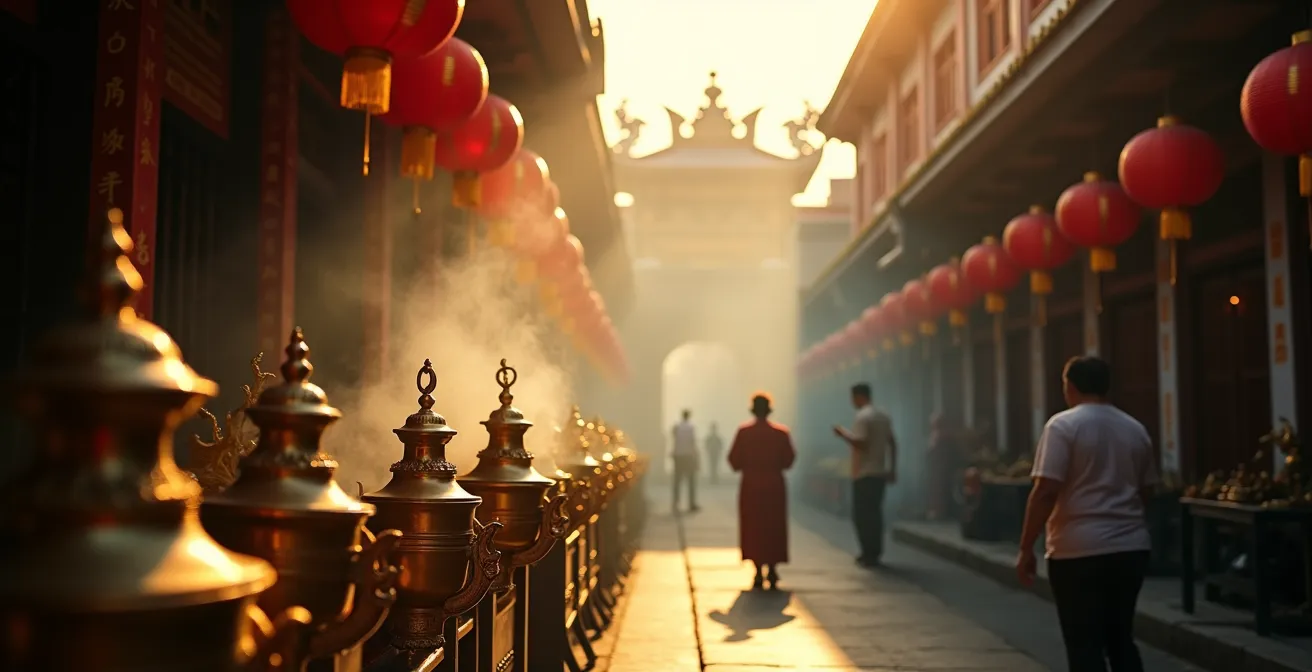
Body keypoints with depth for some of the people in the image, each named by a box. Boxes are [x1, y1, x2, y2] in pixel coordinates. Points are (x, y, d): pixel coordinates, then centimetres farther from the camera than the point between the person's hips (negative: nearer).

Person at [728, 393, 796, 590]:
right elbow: (788, 460, -1)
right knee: (774, 527, 10)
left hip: (751, 485, -1)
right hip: (774, 485, 1)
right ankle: (772, 570, 6)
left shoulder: (743, 432, -6)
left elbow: (734, 460, -6)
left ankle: (759, 572, 4)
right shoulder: (781, 432, -3)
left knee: (753, 528, 6)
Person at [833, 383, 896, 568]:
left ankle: (869, 555, -4)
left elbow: (861, 444, -22)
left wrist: (844, 434, -9)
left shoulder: (862, 416, -14)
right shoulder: (883, 415, 13)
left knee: (862, 515, -3)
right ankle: (874, 553, 17)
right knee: (874, 513, 14)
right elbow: (892, 444, 15)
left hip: (864, 474, -8)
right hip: (880, 472, 9)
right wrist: (892, 469, 18)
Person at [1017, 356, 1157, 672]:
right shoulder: (1136, 429, 11)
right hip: (1131, 548, 6)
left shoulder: (1063, 425, -9)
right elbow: (1146, 491, 17)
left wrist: (1026, 548, -10)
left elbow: (1046, 491, -16)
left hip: (1079, 551, -6)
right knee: (1121, 639, 16)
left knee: (1085, 646, 1)